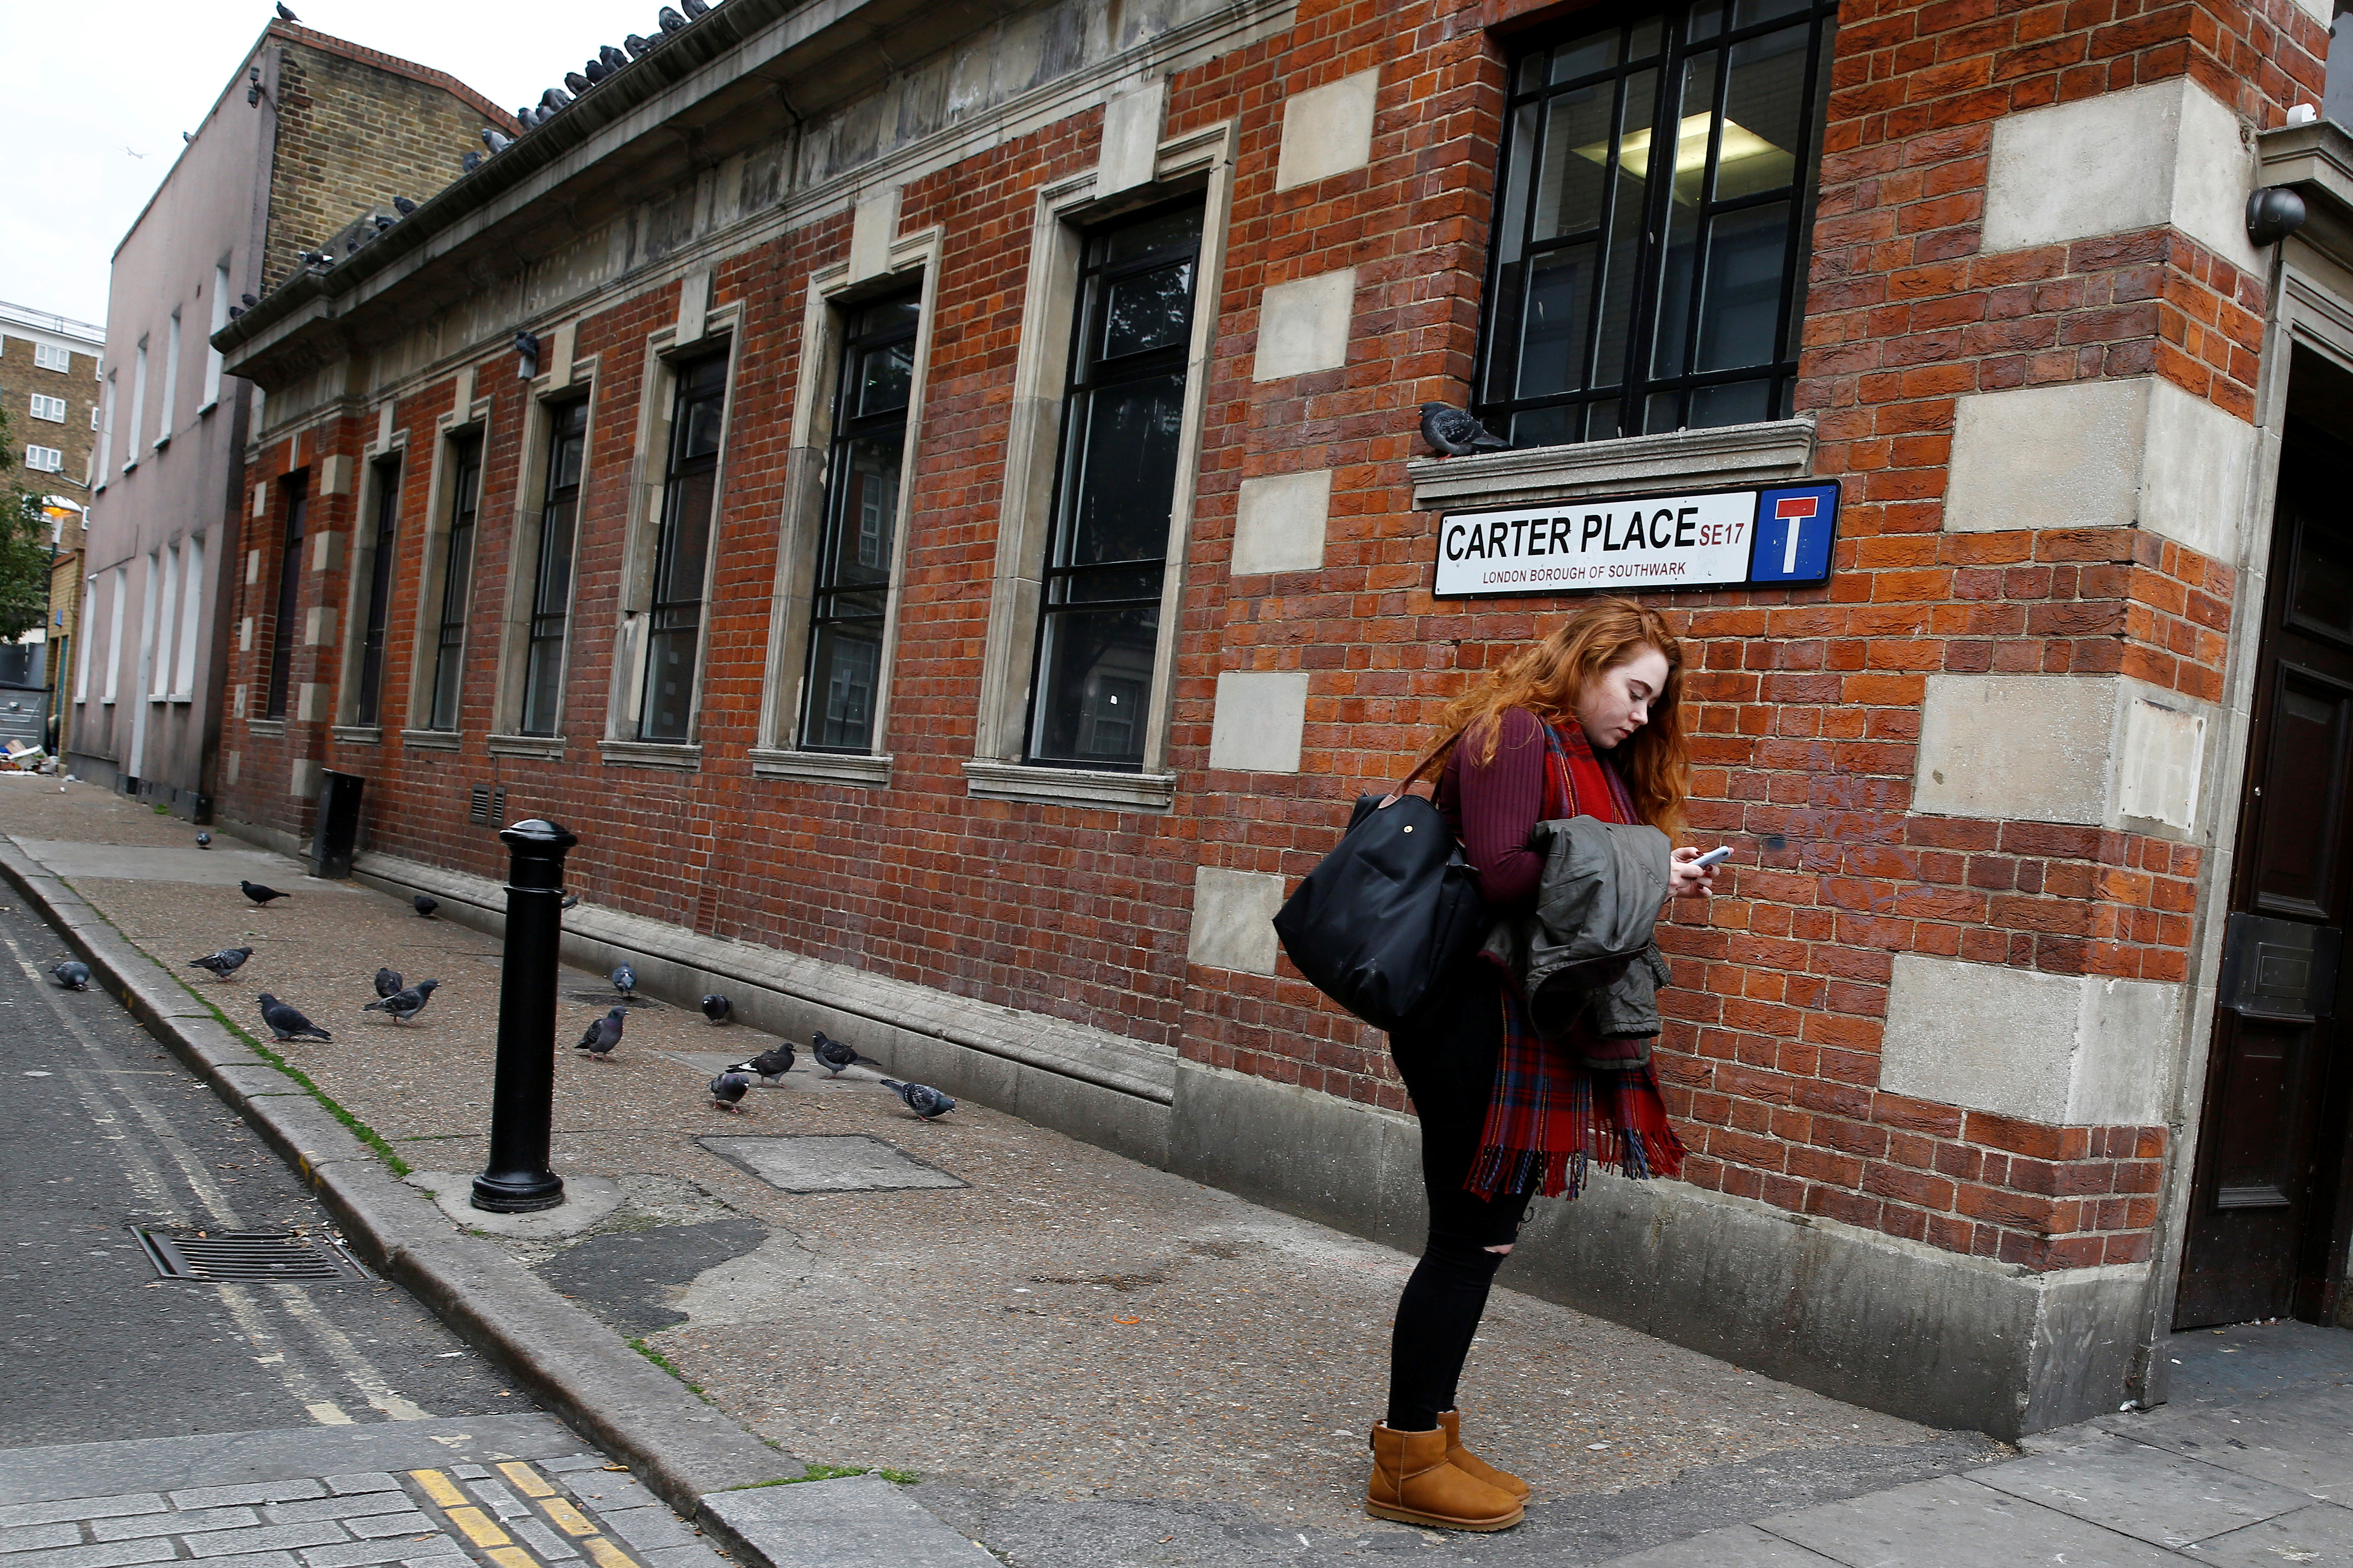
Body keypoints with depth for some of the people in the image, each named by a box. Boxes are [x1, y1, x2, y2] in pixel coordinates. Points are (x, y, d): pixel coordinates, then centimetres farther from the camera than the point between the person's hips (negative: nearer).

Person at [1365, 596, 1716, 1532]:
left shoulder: (1599, 759, 18)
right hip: (1480, 1013, -9)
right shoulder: (1516, 735, -11)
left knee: (1485, 1237, 13)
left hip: (1537, 1023, 9)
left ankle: (1430, 1434, 25)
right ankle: (1406, 1464, 9)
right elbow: (1501, 876, -23)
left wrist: (1660, 882, 1)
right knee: (1469, 1236, -3)